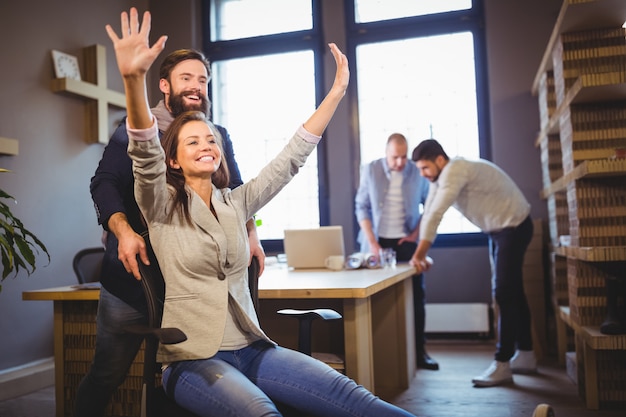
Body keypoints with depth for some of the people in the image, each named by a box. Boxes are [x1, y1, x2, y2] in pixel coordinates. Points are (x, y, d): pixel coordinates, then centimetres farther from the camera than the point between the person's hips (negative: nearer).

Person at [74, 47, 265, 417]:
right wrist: (123, 231, -24)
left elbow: (237, 192, 12)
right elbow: (104, 183, -7)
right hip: (134, 274, -3)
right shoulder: (136, 129, 2)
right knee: (108, 374, 4)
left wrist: (251, 232, -6)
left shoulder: (219, 136, 13)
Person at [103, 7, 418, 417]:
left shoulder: (235, 203, 11)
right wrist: (134, 80, -38)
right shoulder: (162, 207, -1)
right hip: (192, 360, -4)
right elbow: (146, 156, -20)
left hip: (250, 348, 4)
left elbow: (290, 160, 8)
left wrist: (336, 91, 4)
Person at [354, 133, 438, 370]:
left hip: (406, 243, 1)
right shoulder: (370, 170, -5)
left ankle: (419, 351, 12)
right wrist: (372, 242, -9)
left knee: (416, 297, 2)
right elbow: (361, 207, -2)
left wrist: (416, 234, -3)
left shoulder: (418, 172, -4)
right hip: (378, 242, 0)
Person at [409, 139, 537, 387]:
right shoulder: (441, 177, 3)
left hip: (514, 227, -10)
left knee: (505, 294, -12)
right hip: (497, 230, 10)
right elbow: (429, 214, 3)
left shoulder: (456, 171, -27)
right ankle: (525, 357, 26)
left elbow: (436, 215, -30)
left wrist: (419, 255, -27)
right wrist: (421, 253, -2)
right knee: (511, 292, 15)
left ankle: (502, 365, -8)